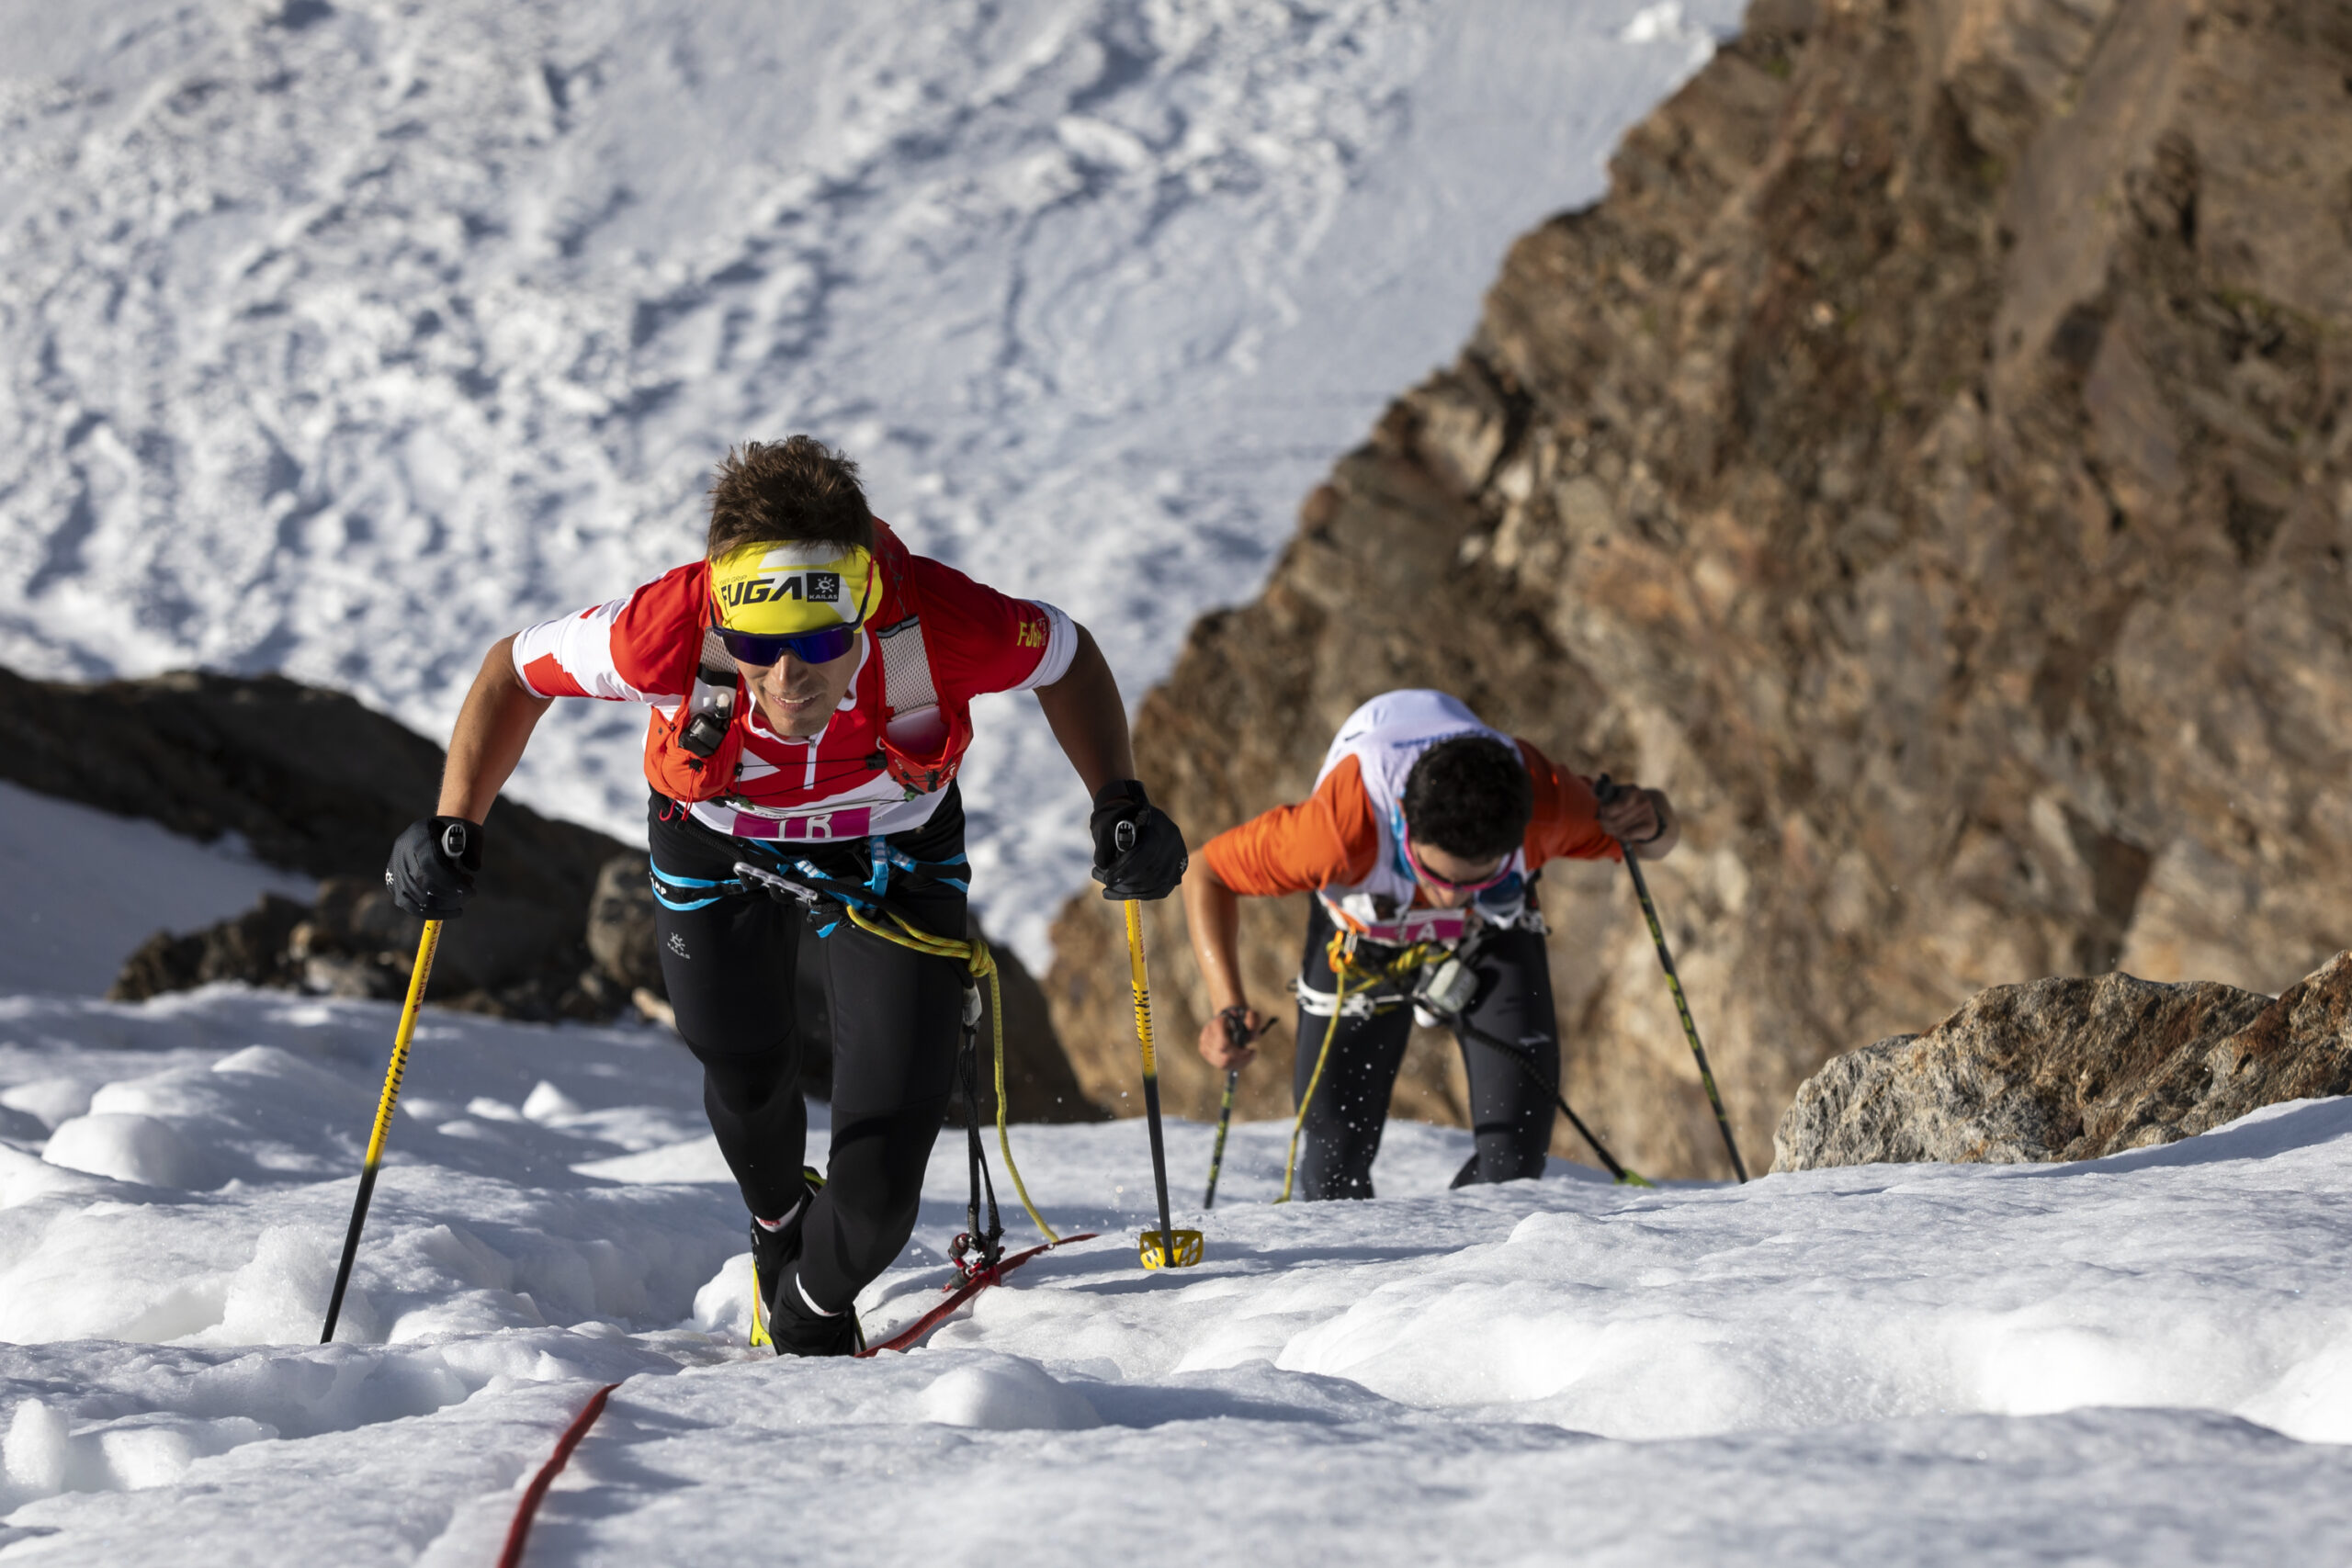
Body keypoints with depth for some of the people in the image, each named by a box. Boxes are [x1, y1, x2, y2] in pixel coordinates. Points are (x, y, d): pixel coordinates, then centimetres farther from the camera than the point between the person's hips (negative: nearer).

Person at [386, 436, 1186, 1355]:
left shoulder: (939, 625, -40)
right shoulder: (671, 633, -41)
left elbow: (1065, 658, -15)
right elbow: (514, 671, -20)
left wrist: (1119, 803, -27)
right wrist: (453, 829, -28)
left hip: (890, 853, 0)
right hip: (718, 847, 0)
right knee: (746, 1075, 21)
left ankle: (815, 1313, 30)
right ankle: (778, 1219, 58)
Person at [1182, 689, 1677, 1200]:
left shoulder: (1545, 803, -39)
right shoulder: (1342, 827, -45)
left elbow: (1660, 834, -17)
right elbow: (1206, 874, -28)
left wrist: (1648, 825, -42)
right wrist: (1228, 1007, -40)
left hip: (1493, 938, 1)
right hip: (1364, 941, -1)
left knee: (1515, 1159, -13)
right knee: (1336, 1163, -4)